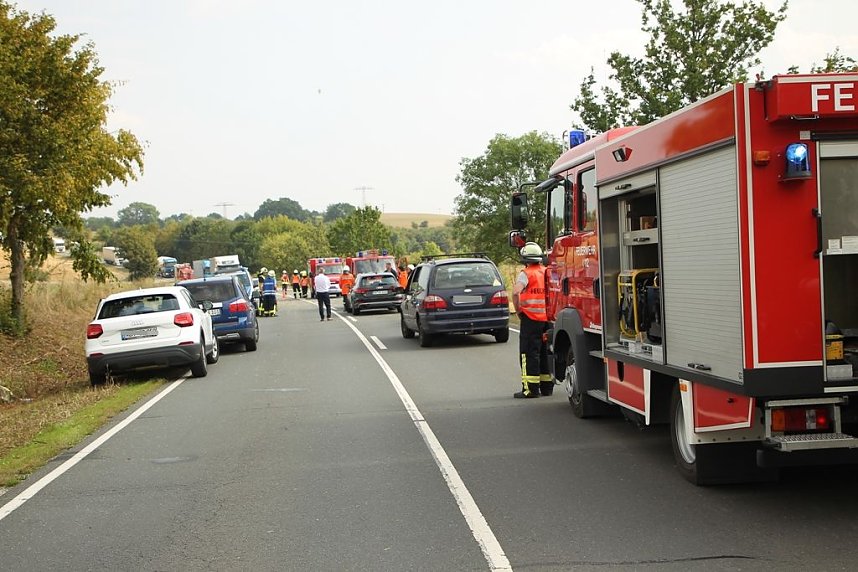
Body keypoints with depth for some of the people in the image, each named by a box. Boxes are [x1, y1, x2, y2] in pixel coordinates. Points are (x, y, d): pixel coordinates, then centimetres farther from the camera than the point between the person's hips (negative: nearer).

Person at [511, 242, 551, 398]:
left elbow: (516, 292, -24)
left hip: (531, 318, -6)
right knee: (545, 352, 14)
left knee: (529, 353, -3)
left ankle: (531, 388, -5)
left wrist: (518, 310, -10)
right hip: (547, 318, 6)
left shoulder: (526, 273, -9)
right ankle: (547, 386, 18)